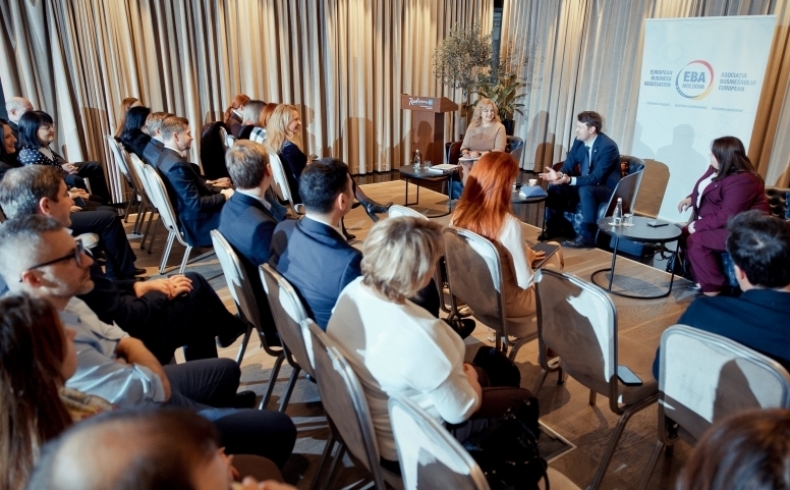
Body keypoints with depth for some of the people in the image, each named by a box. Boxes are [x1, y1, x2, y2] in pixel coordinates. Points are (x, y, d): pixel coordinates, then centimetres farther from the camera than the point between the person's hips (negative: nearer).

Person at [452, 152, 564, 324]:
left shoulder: (459, 213, -12)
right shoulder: (509, 224, -31)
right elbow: (525, 281, -22)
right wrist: (528, 258, -2)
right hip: (506, 303, -6)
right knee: (554, 254, 22)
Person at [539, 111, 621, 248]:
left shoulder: (608, 146, -25)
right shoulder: (579, 140, -4)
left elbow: (596, 178, -31)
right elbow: (569, 164, -2)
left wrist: (570, 180, -42)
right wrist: (558, 174, -26)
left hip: (607, 189, -7)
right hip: (584, 184, 7)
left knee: (585, 190, -38)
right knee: (555, 187, -10)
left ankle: (587, 236, -30)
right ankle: (554, 227, 4)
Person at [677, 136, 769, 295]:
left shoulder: (741, 181, -27)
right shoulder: (718, 169, 4)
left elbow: (726, 217, -30)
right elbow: (704, 190, 23)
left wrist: (698, 225, -23)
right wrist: (691, 198, 4)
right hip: (717, 223, 11)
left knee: (695, 241, -25)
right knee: (684, 233, 3)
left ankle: (712, 287, -14)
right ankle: (701, 278, 10)